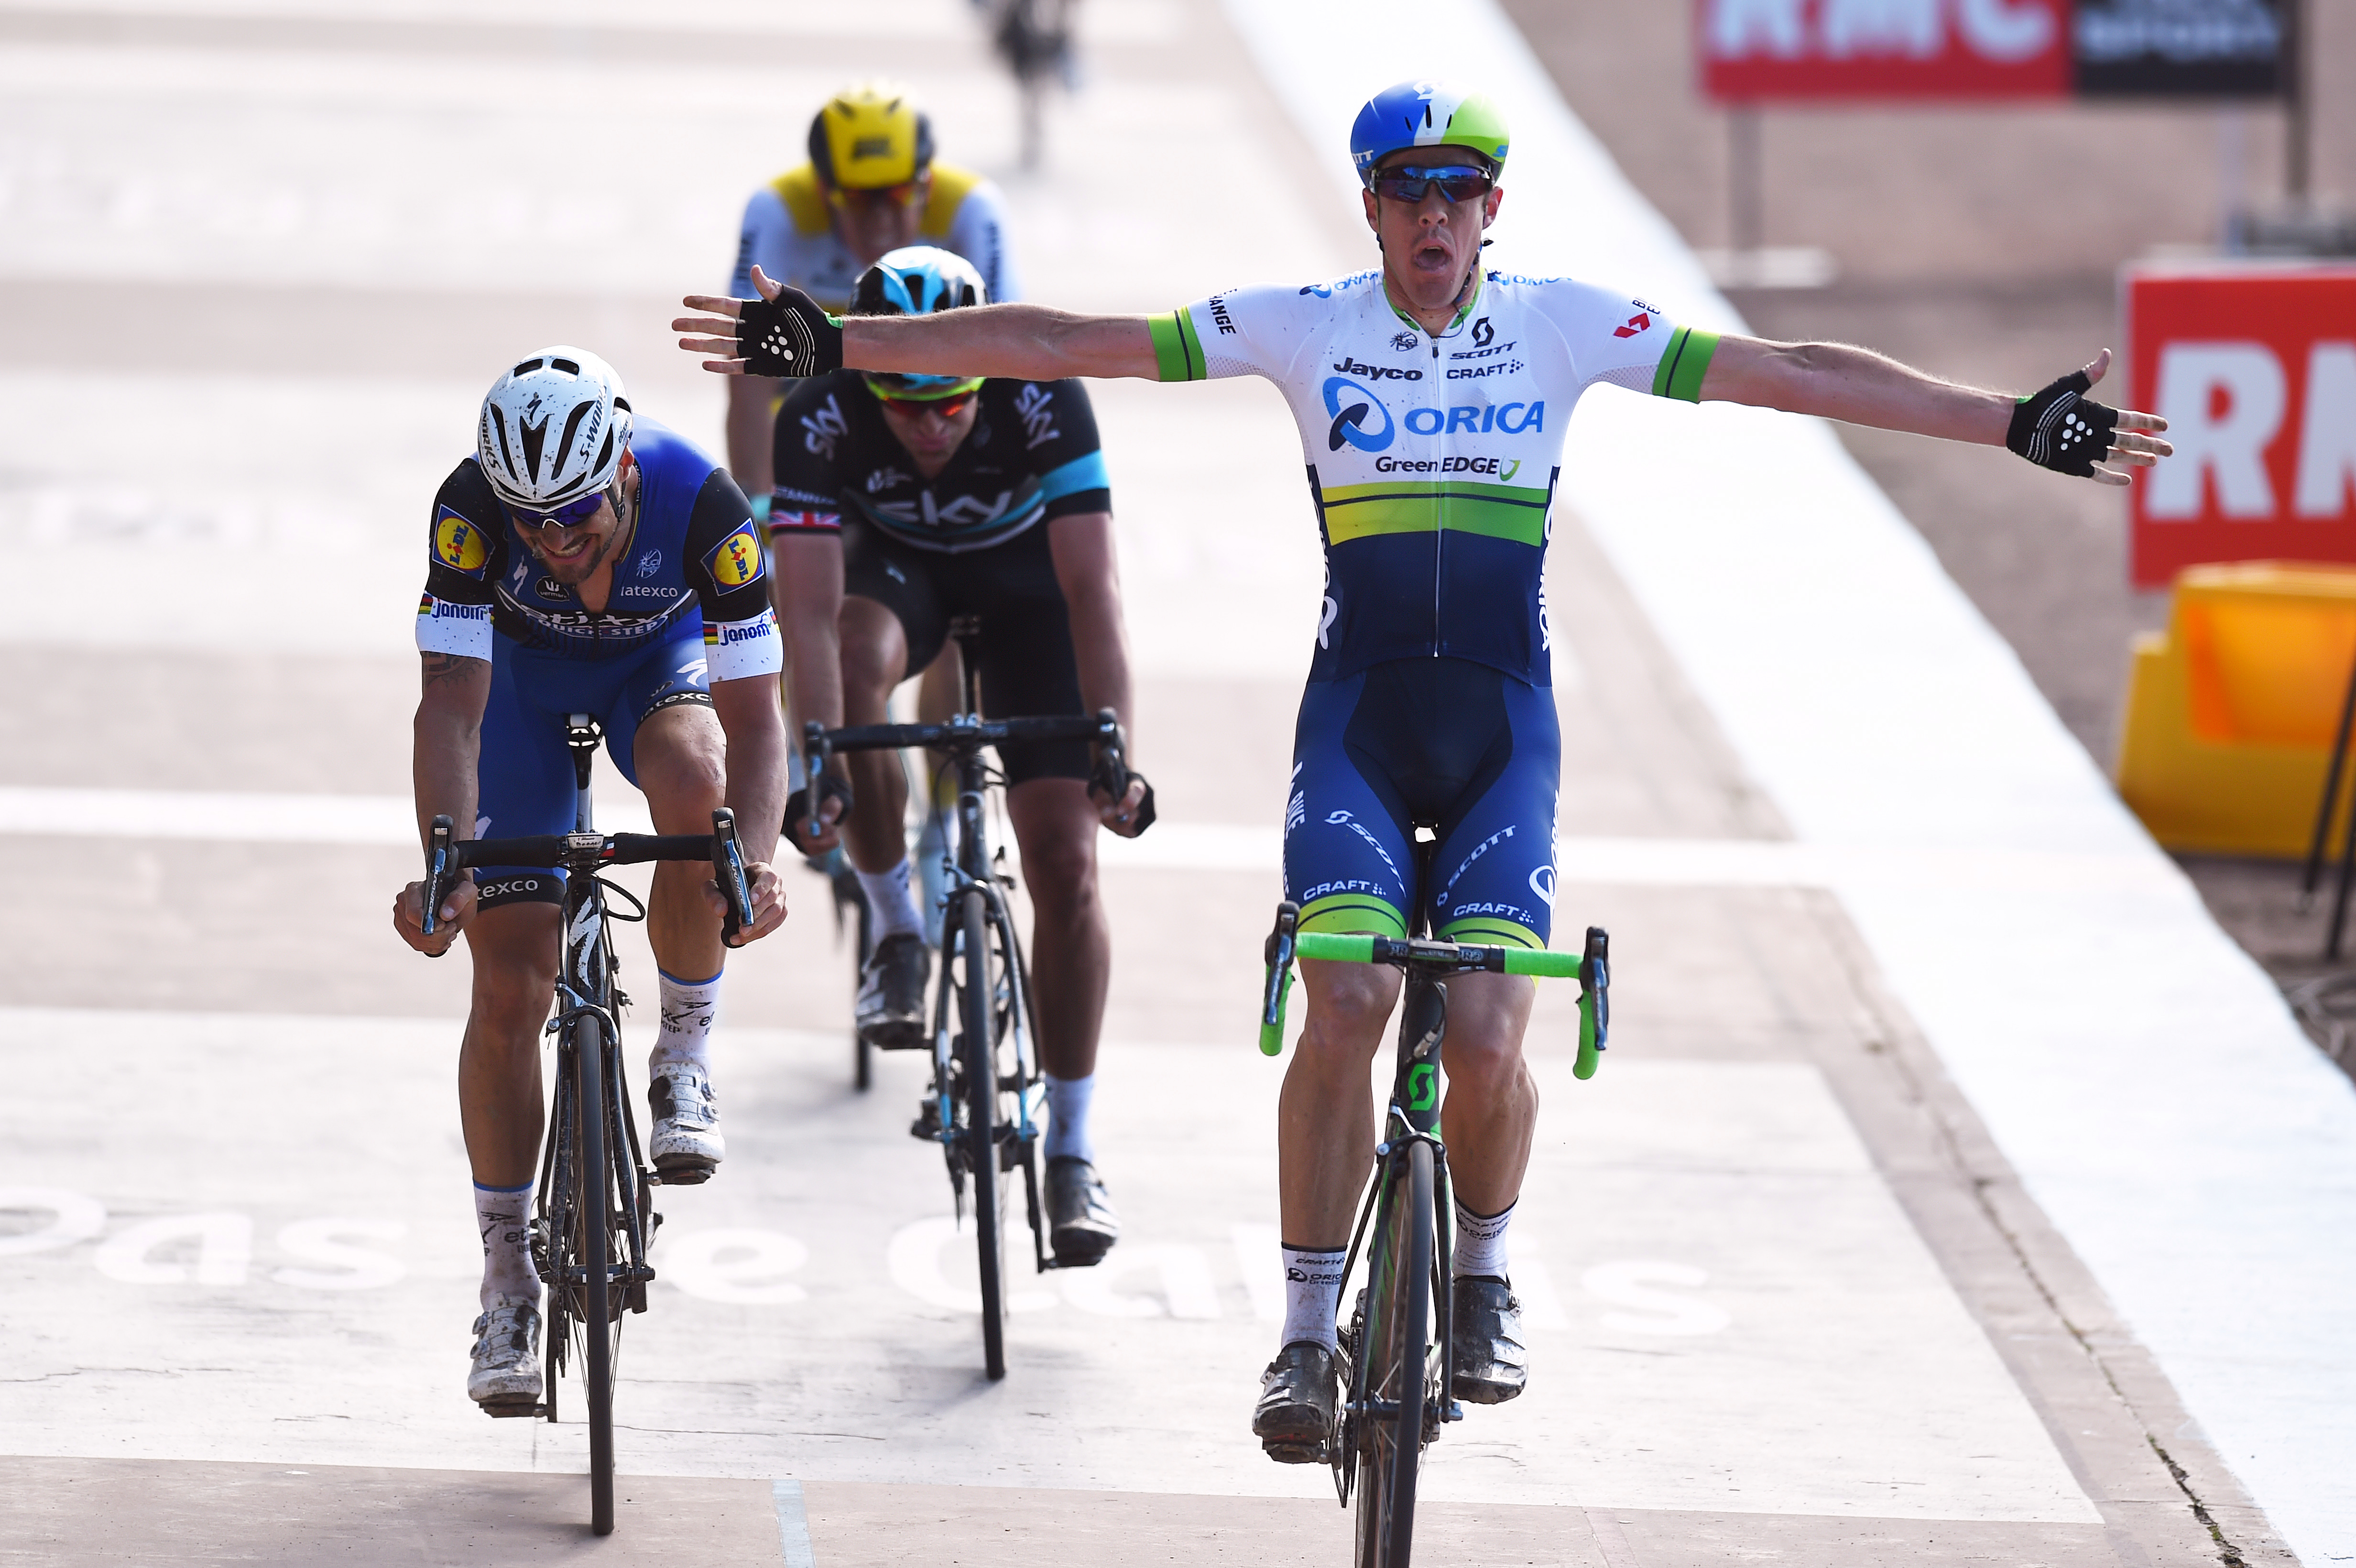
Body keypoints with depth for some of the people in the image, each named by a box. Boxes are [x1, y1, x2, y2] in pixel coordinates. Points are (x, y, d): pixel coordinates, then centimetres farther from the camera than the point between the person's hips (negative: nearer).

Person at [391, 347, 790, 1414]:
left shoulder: (700, 505, -35)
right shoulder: (472, 508, -34)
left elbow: (754, 716, -34)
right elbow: (452, 706, -39)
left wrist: (755, 859, -51)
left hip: (661, 654, 0)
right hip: (523, 671, 0)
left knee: (695, 785, -37)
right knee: (511, 987, -8)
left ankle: (684, 1060, -14)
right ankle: (507, 1280, 6)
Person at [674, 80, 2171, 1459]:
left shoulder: (1567, 323, 0)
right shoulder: (1301, 327, -1)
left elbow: (1788, 374, -2)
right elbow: (1064, 344, -2)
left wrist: (2015, 425, -5)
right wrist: (836, 347, -6)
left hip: (1504, 729, 0)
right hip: (1358, 718, 0)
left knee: (1485, 1031, -15)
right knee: (1344, 1007, -20)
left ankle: (1486, 1275, 16)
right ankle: (1308, 1334, -6)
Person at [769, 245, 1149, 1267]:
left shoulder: (1043, 399, -35)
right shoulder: (820, 419, -33)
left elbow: (1091, 588, -38)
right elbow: (809, 606, -37)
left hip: (1026, 575, 0)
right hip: (897, 565, 1)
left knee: (1064, 860, -10)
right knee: (854, 662, -36)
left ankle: (1070, 1152, 0)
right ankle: (897, 933, -15)